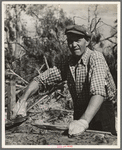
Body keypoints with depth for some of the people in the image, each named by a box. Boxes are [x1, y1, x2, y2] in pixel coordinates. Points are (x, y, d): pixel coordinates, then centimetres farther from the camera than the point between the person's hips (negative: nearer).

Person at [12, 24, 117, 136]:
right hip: (79, 111, 5)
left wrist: (84, 121, -48)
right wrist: (23, 100, -15)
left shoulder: (96, 58, -18)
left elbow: (99, 92, -34)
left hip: (101, 109, -5)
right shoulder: (67, 64, 2)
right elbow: (41, 79, 2)